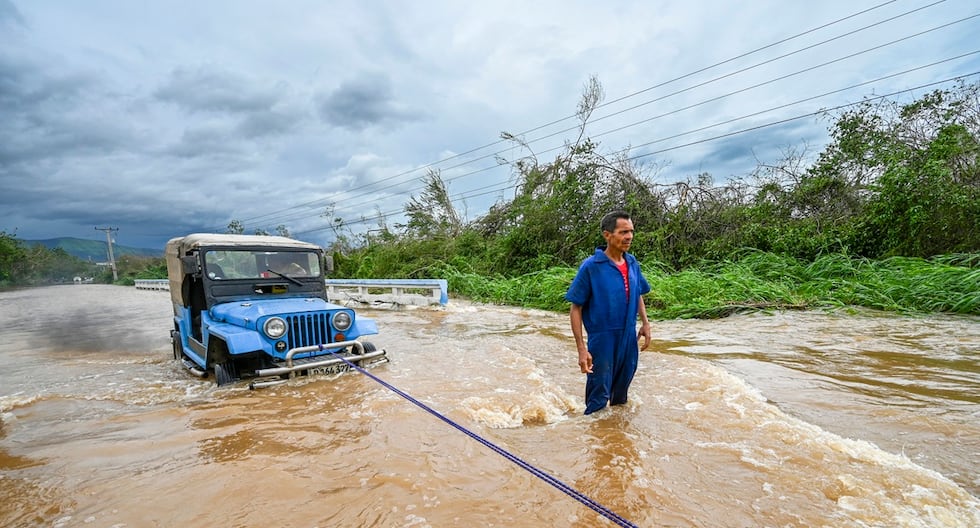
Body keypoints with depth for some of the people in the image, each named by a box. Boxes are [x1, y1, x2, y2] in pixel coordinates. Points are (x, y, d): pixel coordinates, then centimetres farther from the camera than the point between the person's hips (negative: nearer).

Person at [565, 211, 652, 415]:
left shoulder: (632, 263, 1)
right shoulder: (591, 266, -16)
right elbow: (575, 309, -14)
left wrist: (645, 323, 9)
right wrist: (581, 348, -18)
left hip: (629, 340, 6)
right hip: (602, 341, -6)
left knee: (620, 396, 24)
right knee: (598, 401, 7)